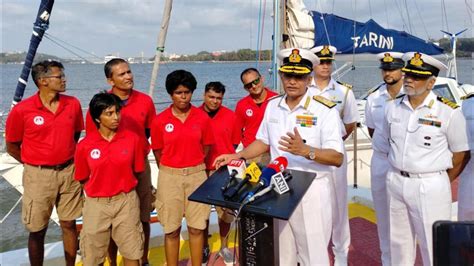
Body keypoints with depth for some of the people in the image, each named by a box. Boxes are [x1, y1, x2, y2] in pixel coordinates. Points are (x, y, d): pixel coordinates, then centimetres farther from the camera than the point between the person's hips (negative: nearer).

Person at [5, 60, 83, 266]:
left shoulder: (73, 104, -1)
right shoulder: (22, 110, -11)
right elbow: (11, 146, 1)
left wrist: (66, 157, 10)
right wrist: (34, 163, 4)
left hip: (69, 172, 3)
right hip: (38, 175, -2)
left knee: (69, 225, 11)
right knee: (37, 230, 8)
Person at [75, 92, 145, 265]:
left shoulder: (133, 139, -7)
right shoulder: (85, 145, -9)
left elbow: (137, 171, 3)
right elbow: (83, 179, 3)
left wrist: (123, 188, 3)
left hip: (126, 201, 0)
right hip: (96, 204, 0)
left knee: (131, 252, 12)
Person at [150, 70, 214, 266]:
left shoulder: (202, 117, -2)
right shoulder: (160, 120, -5)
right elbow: (158, 151, 6)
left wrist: (193, 165, 11)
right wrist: (170, 170, 10)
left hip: (197, 175, 1)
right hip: (170, 176, -1)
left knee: (196, 227, 7)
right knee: (171, 229, 7)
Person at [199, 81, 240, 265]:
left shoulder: (230, 116, 0)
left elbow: (235, 142, 8)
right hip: (201, 170, -1)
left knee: (226, 210, 8)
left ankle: (224, 247, 28)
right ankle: (204, 247, 28)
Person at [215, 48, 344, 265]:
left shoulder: (325, 110, -13)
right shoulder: (272, 106, 5)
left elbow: (337, 158, -18)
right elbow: (264, 141, 16)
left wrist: (305, 150, -33)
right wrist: (236, 156, 5)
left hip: (311, 190, -5)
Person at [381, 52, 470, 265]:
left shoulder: (449, 112, -11)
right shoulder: (392, 108, 3)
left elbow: (461, 155, -3)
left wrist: (440, 182, 3)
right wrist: (400, 171, 12)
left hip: (430, 186, -4)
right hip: (395, 181, 5)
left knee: (433, 246, 4)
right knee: (398, 242, 18)